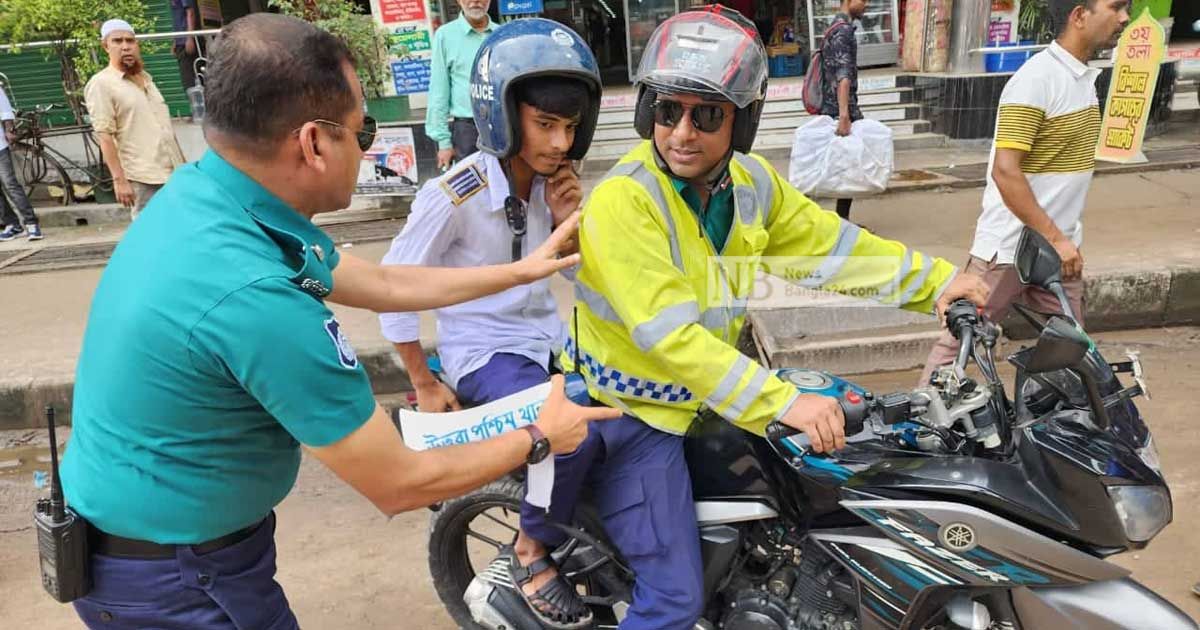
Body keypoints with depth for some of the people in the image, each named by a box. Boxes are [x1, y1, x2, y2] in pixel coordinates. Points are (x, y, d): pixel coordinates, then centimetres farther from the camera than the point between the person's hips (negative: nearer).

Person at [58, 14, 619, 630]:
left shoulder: (199, 195, -6)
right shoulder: (256, 296, -35)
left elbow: (381, 284, 6)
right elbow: (400, 485, -23)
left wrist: (520, 270, 13)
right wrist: (540, 438, -8)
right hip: (174, 577, -8)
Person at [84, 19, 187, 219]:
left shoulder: (145, 77, 17)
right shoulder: (101, 83, -5)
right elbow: (104, 136, -11)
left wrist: (182, 164, 20)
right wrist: (119, 179, -18)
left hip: (173, 172, 7)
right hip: (143, 178, -7)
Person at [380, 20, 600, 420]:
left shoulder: (551, 181, -3)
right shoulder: (453, 197, -22)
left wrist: (567, 220, -11)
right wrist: (425, 386, -4)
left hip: (550, 341, 7)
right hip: (483, 354, -6)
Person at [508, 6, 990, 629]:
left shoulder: (751, 182, -2)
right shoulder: (622, 200, -26)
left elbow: (829, 241, 8)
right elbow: (667, 334, -31)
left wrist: (935, 280, 6)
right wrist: (783, 404, -35)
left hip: (704, 396, 8)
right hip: (631, 414, -8)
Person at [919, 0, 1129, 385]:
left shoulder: (1086, 77, 10)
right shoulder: (1036, 79, -17)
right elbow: (1005, 171, -24)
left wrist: (1064, 239, 19)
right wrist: (1054, 238, -22)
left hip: (1060, 246, 8)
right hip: (1010, 249, -8)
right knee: (960, 342, 2)